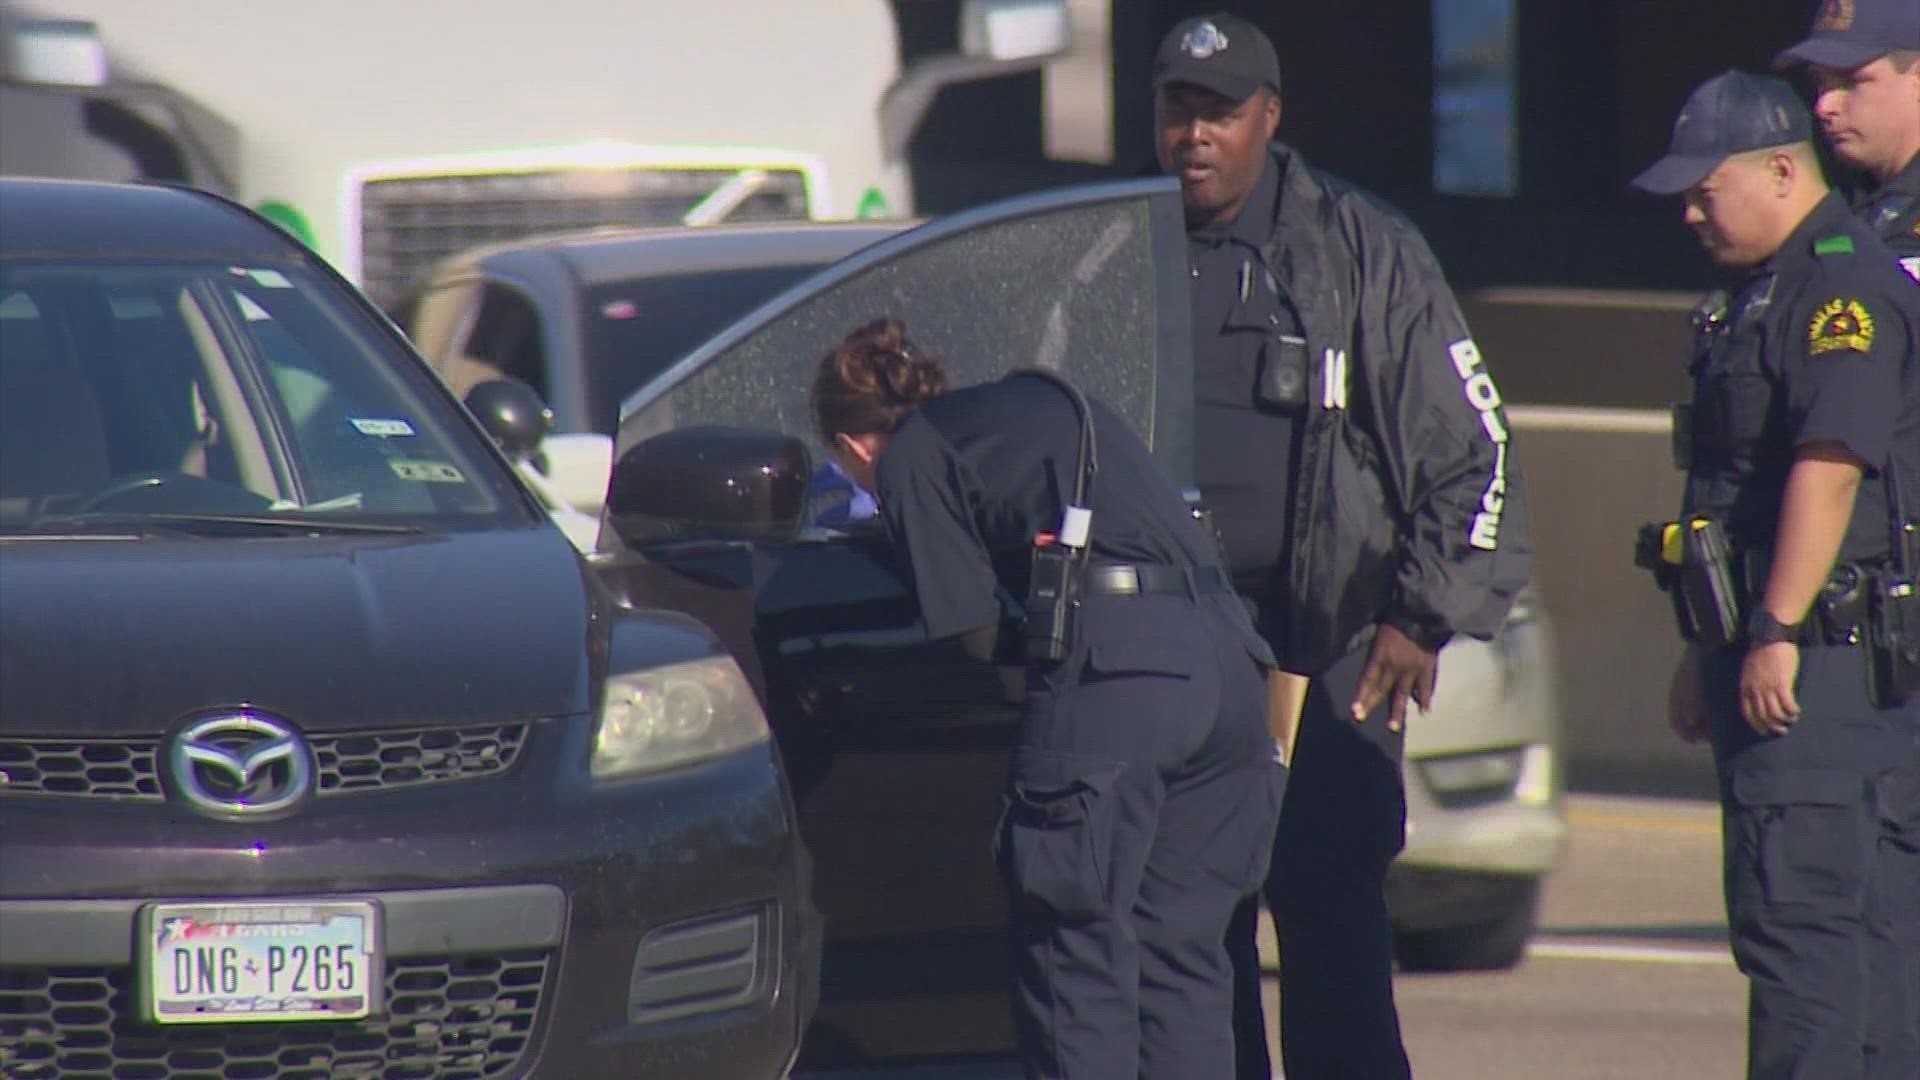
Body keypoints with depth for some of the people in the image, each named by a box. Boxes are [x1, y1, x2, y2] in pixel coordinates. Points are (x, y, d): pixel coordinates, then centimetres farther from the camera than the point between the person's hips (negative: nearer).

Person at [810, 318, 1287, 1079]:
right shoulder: (1048, 400, 31)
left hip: (1115, 671, -7)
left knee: (1077, 955, 0)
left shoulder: (909, 459, 9)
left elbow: (975, 632, 2)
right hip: (1227, 654, 7)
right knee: (1179, 952, 12)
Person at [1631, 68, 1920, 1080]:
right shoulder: (1768, 294, 21)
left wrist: (1776, 633, -25)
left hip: (1825, 657, -10)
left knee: (1799, 914, -14)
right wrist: (1708, 650, 29)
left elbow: (1831, 462, -23)